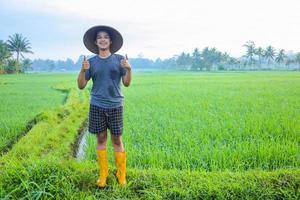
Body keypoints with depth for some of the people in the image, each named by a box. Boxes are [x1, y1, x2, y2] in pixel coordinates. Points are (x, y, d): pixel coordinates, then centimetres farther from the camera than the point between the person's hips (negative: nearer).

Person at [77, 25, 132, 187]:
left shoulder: (119, 59, 3)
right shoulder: (91, 61, 4)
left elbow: (127, 83, 0)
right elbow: (81, 86, 3)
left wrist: (128, 69, -18)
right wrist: (83, 71, -15)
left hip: (115, 105, -1)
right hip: (97, 106, 1)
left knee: (117, 141, 2)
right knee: (101, 139, 8)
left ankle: (121, 175, 14)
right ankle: (103, 174, 20)